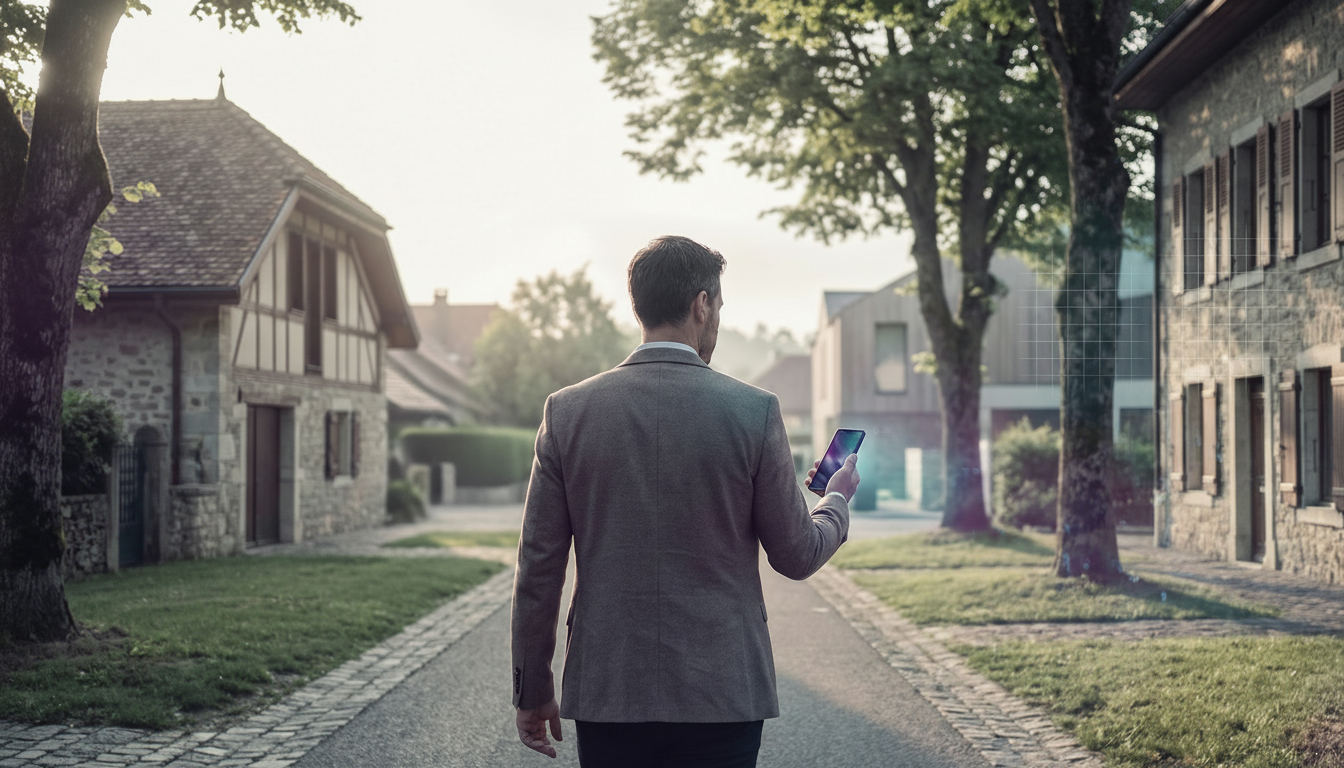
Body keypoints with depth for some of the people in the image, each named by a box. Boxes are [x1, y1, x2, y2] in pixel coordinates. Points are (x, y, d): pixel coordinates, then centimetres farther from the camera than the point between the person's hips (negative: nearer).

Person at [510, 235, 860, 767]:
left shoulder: (567, 411, -1)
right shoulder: (754, 411, -6)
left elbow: (538, 564, 1)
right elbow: (797, 556, 2)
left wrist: (532, 690, 11)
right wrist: (837, 499, 23)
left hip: (605, 692, 2)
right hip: (722, 695, -2)